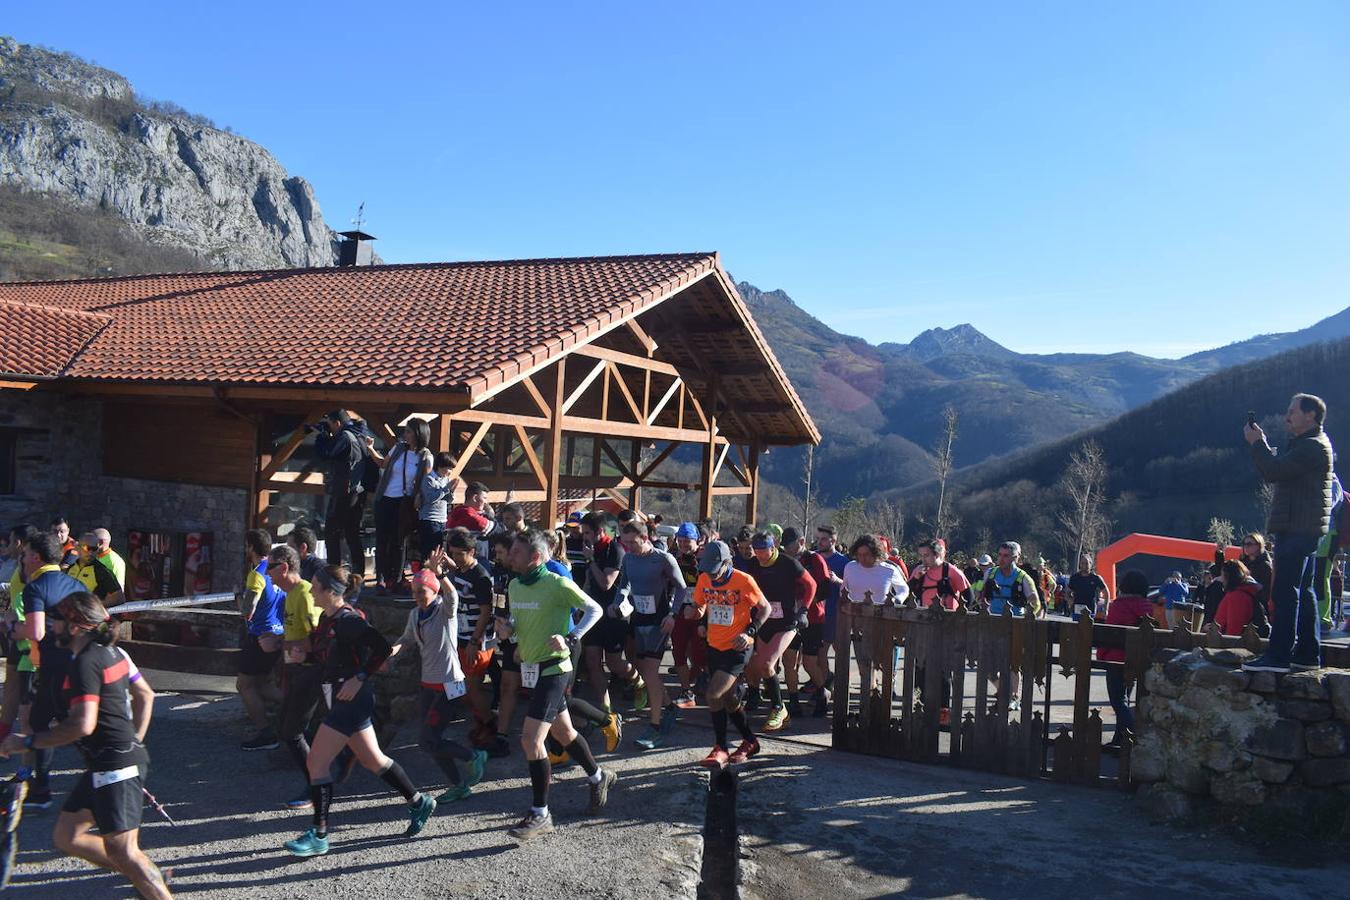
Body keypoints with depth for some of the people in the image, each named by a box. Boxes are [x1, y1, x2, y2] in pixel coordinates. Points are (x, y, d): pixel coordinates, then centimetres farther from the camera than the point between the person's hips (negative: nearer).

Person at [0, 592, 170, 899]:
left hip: (114, 766, -10)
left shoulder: (85, 663, -17)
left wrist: (27, 742, -17)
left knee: (122, 852, -7)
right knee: (66, 837, 16)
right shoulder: (112, 652, 12)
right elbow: (146, 695, 21)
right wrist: (133, 742, 24)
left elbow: (83, 724, -27)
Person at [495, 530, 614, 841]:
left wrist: (570, 639, -24)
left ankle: (540, 814, -1)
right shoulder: (514, 585, 6)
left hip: (552, 669, -8)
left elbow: (595, 610, -12)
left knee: (531, 739, -12)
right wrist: (507, 627, -5)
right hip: (530, 667, 8)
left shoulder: (558, 584, -17)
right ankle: (598, 777, 42)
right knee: (563, 733, 20)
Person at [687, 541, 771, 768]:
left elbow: (765, 608, -5)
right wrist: (692, 611, -13)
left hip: (737, 649, -6)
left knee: (714, 695, -16)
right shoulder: (704, 579, -2)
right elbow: (699, 608, 10)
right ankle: (750, 741, 34)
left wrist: (749, 632, -17)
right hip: (715, 647, 6)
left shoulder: (743, 581, -17)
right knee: (728, 698, 15)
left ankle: (720, 749, -1)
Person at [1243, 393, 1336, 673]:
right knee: (1301, 592, 13)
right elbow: (1274, 473, 19)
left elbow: (1274, 472, -22)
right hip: (1300, 528, 11)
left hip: (1299, 529, -11)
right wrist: (1260, 444, 8)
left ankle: (1278, 656, -13)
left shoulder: (1313, 446, -14)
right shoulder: (1306, 445, 21)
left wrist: (1257, 442, -9)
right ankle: (1308, 654, 18)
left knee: (1285, 592, -12)